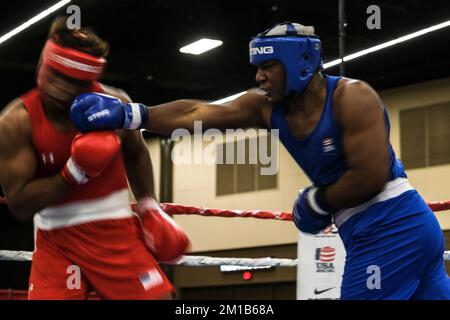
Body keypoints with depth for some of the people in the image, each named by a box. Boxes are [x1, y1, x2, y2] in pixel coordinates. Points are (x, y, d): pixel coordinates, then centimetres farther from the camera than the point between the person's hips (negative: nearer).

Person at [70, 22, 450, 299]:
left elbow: (371, 177, -22)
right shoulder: (267, 107, 4)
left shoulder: (352, 97, -17)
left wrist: (317, 201, -9)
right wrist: (128, 114, -7)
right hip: (371, 232, 8)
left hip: (393, 228, -8)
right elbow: (195, 113, -1)